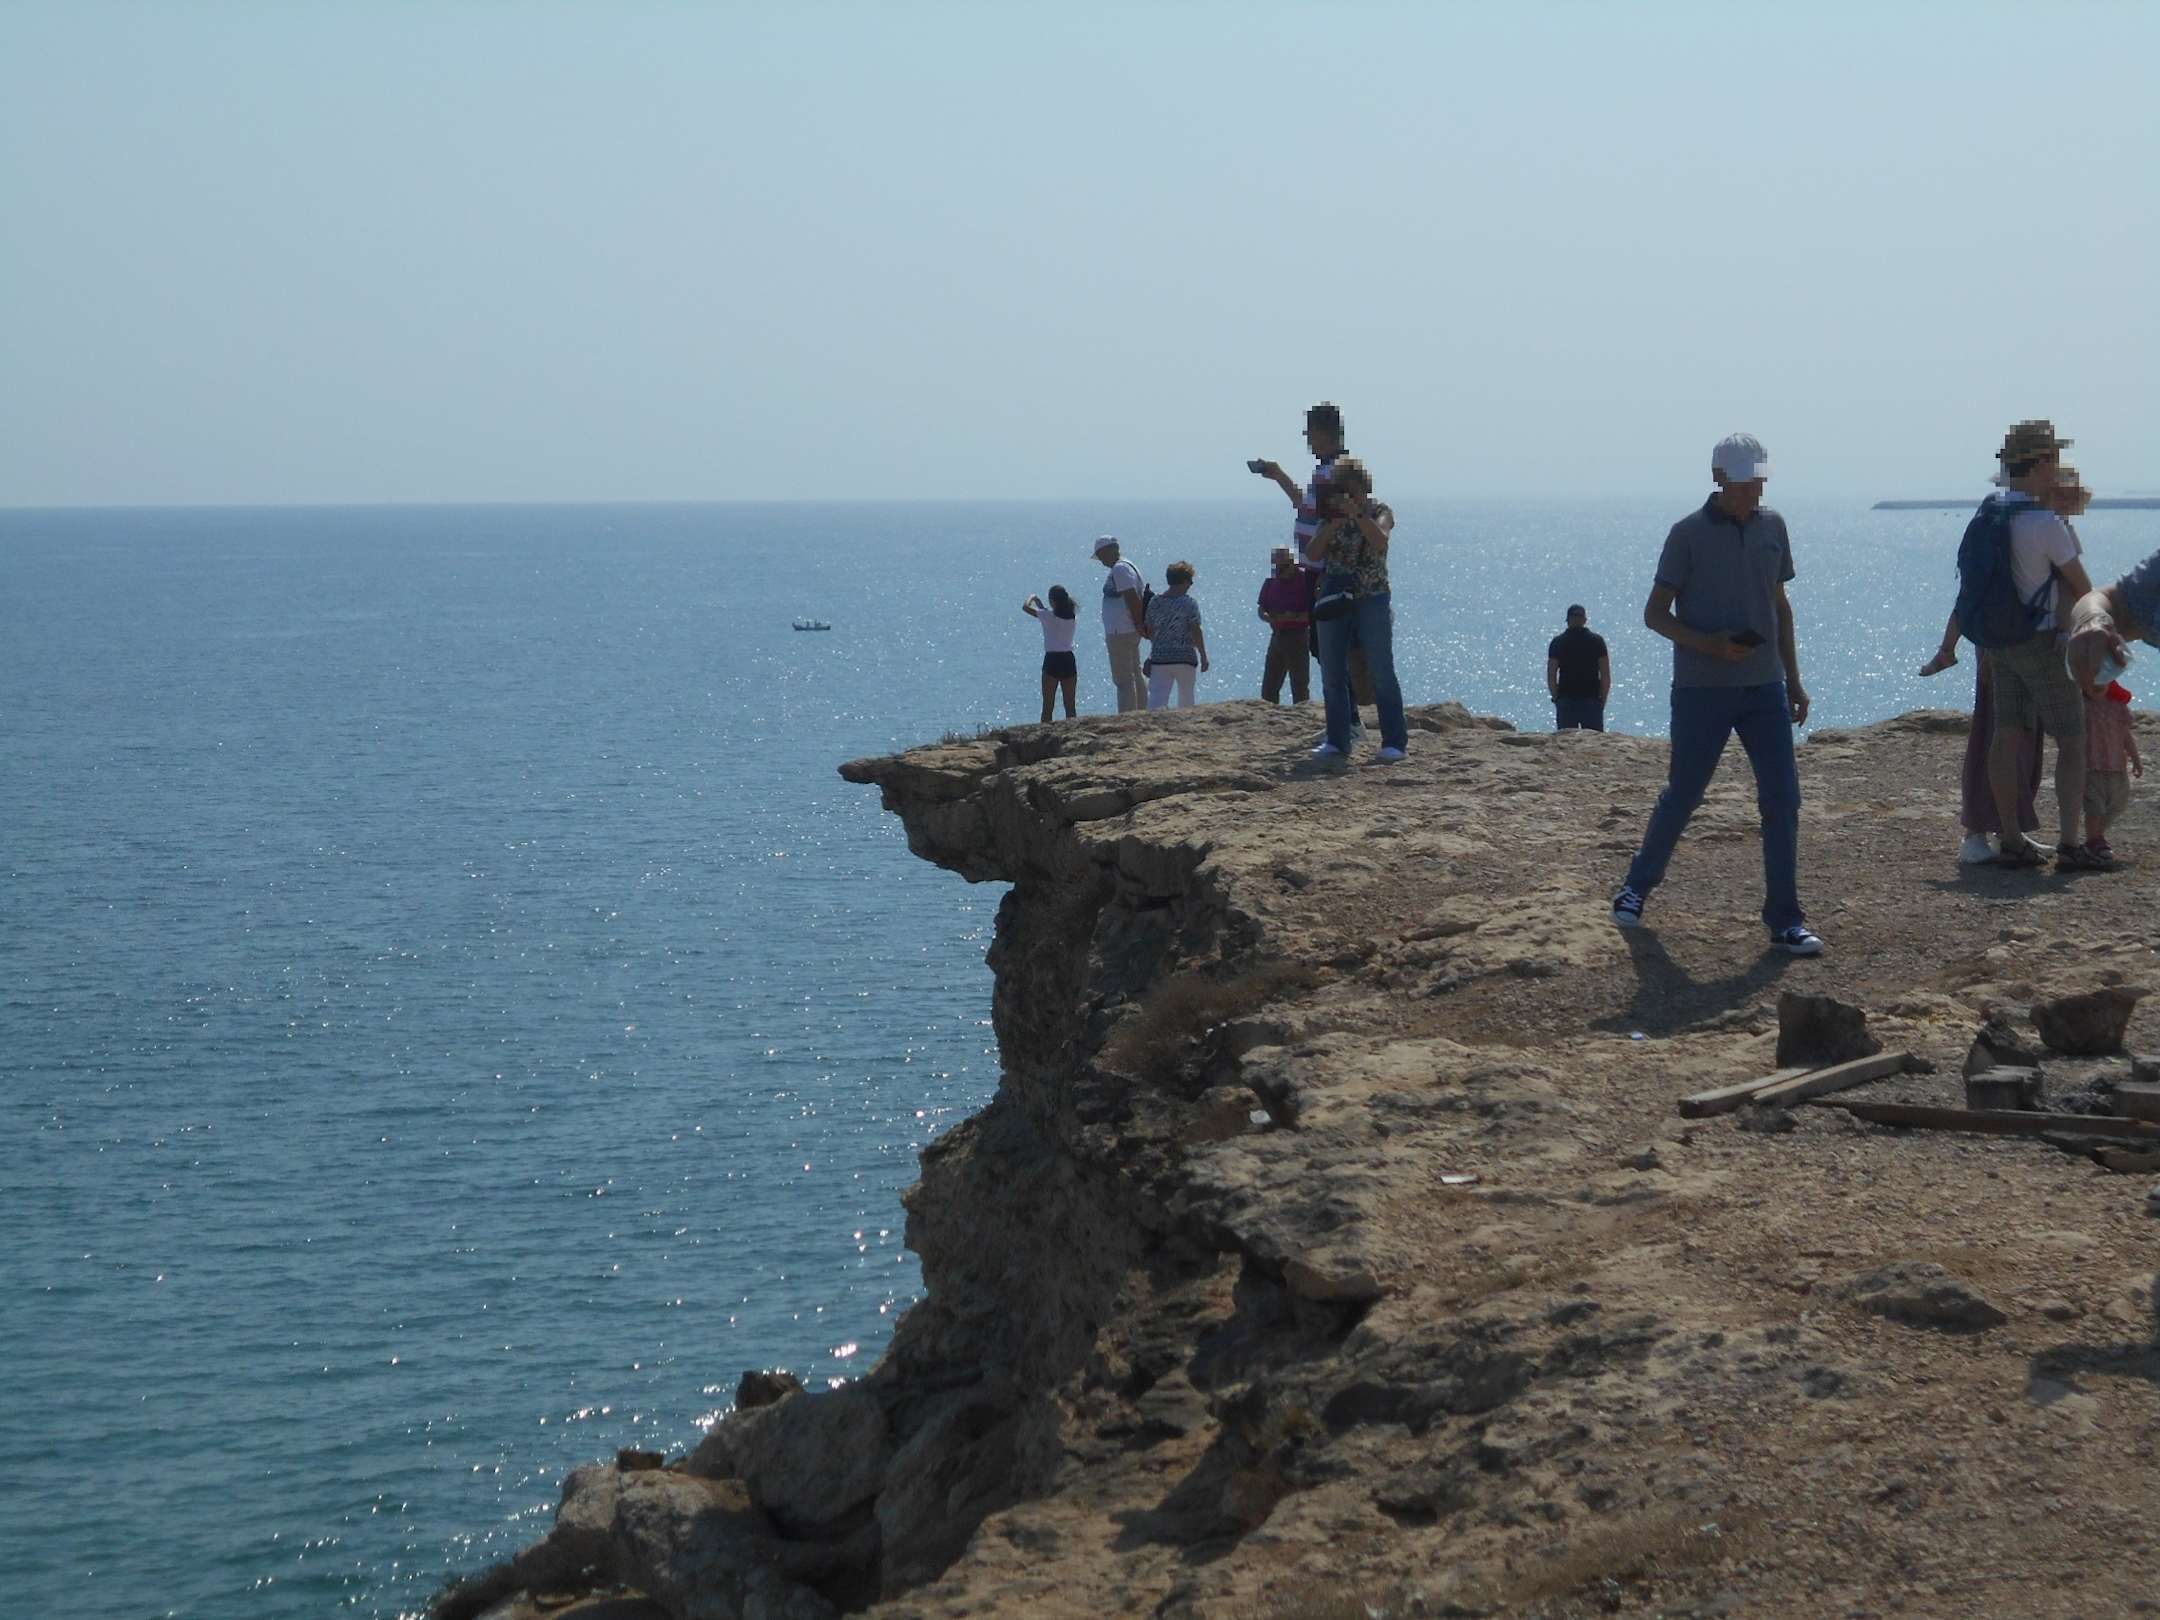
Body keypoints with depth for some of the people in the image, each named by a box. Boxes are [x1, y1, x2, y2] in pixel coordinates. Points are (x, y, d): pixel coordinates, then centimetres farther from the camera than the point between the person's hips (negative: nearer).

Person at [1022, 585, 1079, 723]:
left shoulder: (1048, 616, -8)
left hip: (1052, 660, -4)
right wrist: (1040, 604, 29)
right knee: (1070, 705, 7)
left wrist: (1032, 598, 18)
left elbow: (1025, 607, -2)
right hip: (1068, 660, 4)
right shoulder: (1073, 617, 5)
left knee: (1047, 704, 0)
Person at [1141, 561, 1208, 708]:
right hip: (1184, 658, -3)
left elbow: (1149, 632, 10)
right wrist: (1203, 656, -2)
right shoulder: (1189, 603, -8)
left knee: (1157, 697, -6)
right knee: (1186, 698, 15)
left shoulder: (1155, 602, 4)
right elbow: (1196, 632, -10)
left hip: (1159, 657, 3)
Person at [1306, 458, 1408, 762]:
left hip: (1372, 601, -4)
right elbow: (1312, 553, -3)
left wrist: (1357, 514, -27)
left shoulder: (1379, 512, 1)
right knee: (1332, 674, 6)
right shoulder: (1330, 517, 10)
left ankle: (1395, 742, -7)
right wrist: (1333, 525, -16)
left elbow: (1380, 541, -19)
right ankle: (1337, 741, 14)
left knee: (1382, 673, -7)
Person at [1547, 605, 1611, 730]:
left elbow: (1551, 677, -1)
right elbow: (1605, 676, -1)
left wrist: (1556, 698, 9)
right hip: (1592, 700, 0)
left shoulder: (1558, 642, 2)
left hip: (1565, 701, 0)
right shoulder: (1597, 640, 2)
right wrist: (1602, 700, 7)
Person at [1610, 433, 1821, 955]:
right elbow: (1655, 613, -4)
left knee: (1782, 797, -4)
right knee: (1682, 795, 4)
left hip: (1764, 687, 4)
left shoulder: (1773, 527, 9)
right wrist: (1710, 645, -18)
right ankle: (1638, 885, 28)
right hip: (1702, 690, -4)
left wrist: (1793, 678, 14)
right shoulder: (1689, 534, -6)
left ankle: (1784, 920, 1)